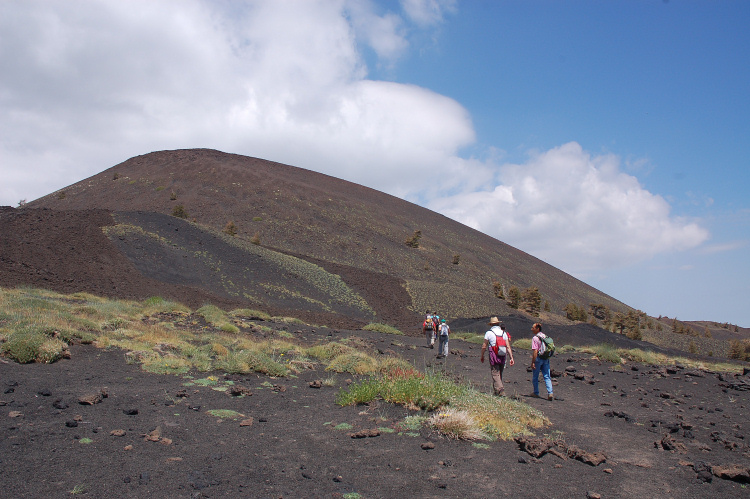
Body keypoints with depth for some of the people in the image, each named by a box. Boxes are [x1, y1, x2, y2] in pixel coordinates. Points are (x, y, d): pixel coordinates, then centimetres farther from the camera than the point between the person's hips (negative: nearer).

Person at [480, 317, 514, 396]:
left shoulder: (488, 333, -2)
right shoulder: (504, 333, 9)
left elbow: (484, 346, -2)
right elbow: (508, 347, 3)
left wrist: (482, 356, 11)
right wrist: (511, 358, 2)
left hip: (494, 357, -5)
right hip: (502, 357, 5)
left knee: (495, 374, -5)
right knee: (499, 374, 15)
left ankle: (501, 391, -20)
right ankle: (496, 392, 24)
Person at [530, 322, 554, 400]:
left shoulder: (535, 338, -14)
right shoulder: (545, 337, 8)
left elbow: (535, 351, -19)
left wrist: (533, 362, -17)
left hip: (538, 359, -6)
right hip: (546, 359, 6)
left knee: (535, 377, 9)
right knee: (547, 376, 4)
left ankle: (536, 393, 18)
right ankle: (550, 393, -8)